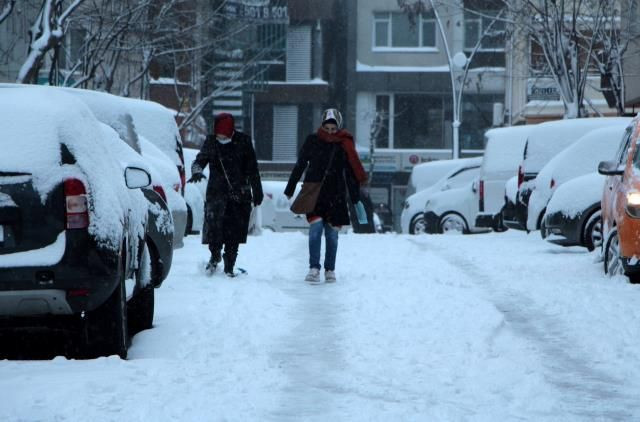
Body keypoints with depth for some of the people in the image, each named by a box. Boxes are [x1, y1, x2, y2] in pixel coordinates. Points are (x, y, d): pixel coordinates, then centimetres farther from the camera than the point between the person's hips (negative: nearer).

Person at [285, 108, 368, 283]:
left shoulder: (344, 144, 2)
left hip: (335, 196, 1)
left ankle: (330, 270, 16)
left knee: (332, 233, 4)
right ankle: (314, 268, -12)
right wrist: (289, 190, 10)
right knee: (316, 228, -15)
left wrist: (355, 198, 4)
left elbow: (351, 172, 7)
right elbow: (299, 166, 8)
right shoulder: (312, 141, 1)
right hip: (313, 192, -1)